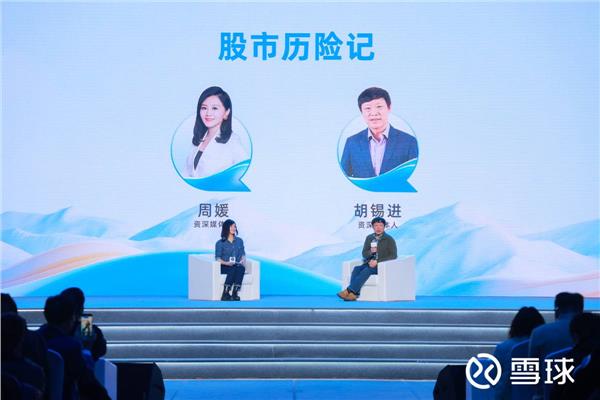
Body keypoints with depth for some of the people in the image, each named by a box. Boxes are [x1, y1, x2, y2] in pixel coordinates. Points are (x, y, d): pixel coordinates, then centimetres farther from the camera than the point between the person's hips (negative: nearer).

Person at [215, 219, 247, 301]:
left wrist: (243, 260, -8)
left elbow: (243, 254, 15)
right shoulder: (220, 243, 5)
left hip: (237, 266, 3)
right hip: (225, 267, -3)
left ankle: (234, 294, -39)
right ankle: (225, 294, -35)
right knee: (233, 269, -38)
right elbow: (217, 258, 0)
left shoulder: (239, 241, 17)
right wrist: (226, 263, -18)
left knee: (241, 268, -35)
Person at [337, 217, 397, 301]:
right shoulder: (369, 238, 14)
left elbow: (393, 255, -6)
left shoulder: (389, 239, 0)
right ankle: (353, 294, -39)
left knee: (366, 271, -33)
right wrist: (371, 251, -12)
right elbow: (364, 254, 13)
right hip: (369, 263, 5)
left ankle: (348, 291, -40)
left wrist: (377, 261, -16)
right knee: (356, 269, -26)